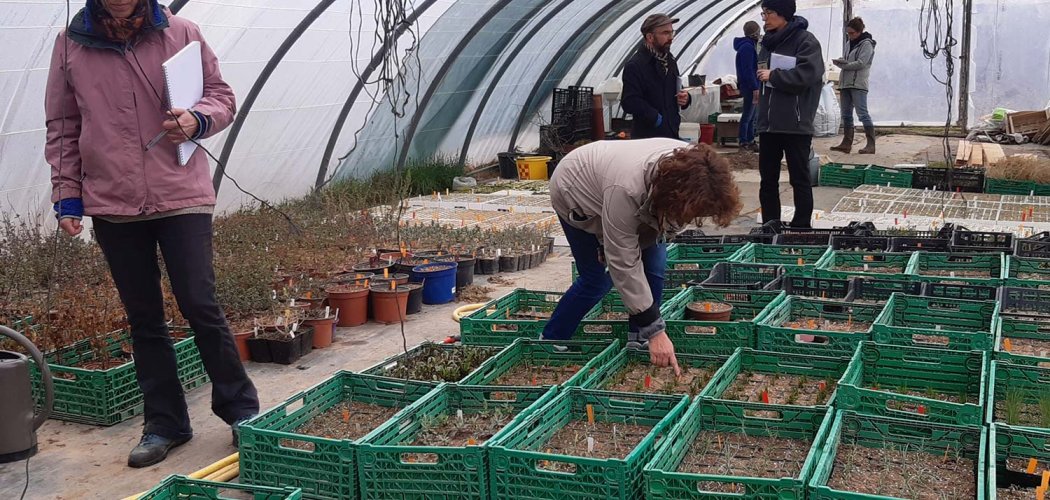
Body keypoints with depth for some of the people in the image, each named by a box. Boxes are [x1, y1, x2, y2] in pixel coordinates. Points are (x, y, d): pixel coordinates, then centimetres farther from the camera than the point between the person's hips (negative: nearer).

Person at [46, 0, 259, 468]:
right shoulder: (71, 44, 5)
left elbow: (221, 96, 9)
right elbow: (62, 128, 10)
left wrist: (197, 119, -13)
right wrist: (67, 196, 5)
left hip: (183, 197, -2)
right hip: (111, 205, 2)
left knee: (200, 306, -2)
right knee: (143, 319, 9)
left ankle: (240, 410, 15)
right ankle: (164, 423, 21)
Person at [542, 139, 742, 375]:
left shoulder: (692, 168, -30)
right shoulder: (625, 189, -47)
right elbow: (624, 265, -39)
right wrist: (655, 330, -37)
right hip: (577, 195, -6)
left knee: (654, 265, -9)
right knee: (597, 280, -4)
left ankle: (639, 343, 5)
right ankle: (550, 342, 15)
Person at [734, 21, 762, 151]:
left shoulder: (749, 45, 16)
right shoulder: (747, 47, -17)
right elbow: (748, 70, -22)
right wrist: (755, 88, -23)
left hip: (751, 86, 11)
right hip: (749, 86, -11)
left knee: (752, 116, 15)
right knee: (747, 116, -5)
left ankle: (750, 141, 22)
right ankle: (744, 143, 0)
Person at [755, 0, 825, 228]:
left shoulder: (805, 41, -8)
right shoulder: (769, 40, 13)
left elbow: (807, 74, -21)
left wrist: (773, 75, -13)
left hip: (795, 124, -7)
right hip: (769, 123, 7)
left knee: (800, 179, 2)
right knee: (767, 179, 10)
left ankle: (801, 229, 9)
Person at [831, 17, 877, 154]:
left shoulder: (866, 44, -4)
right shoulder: (851, 43, 20)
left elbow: (861, 63, -14)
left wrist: (842, 64, -10)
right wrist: (840, 61, -6)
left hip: (858, 84, -8)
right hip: (846, 83, 8)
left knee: (862, 113, -12)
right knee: (846, 114, 8)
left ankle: (871, 144, -13)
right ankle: (847, 143, 13)